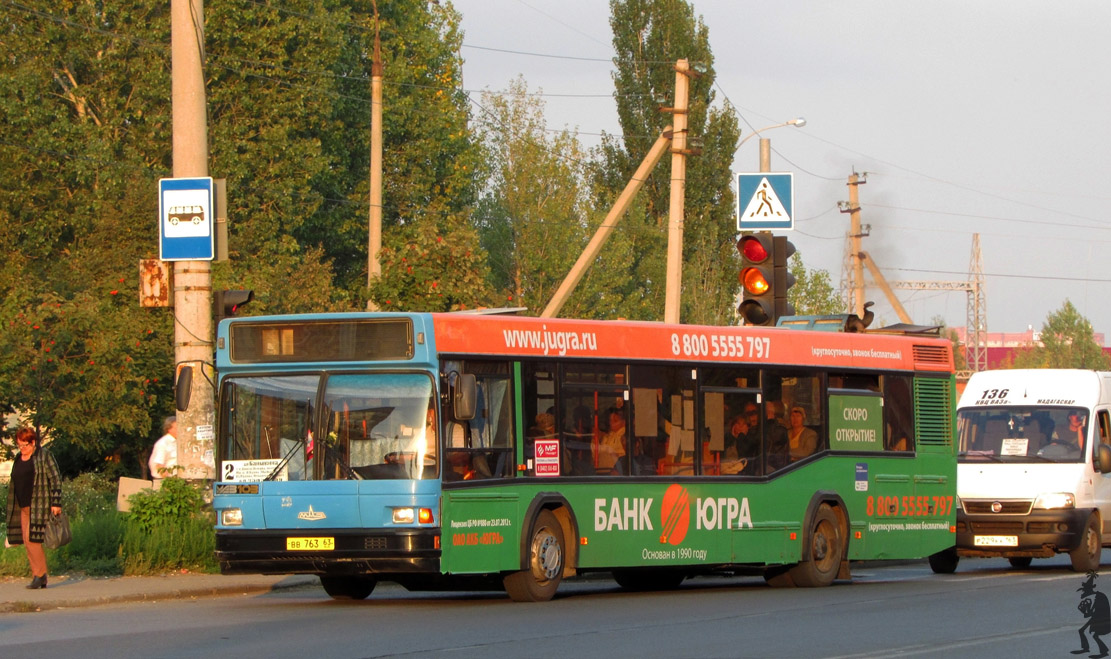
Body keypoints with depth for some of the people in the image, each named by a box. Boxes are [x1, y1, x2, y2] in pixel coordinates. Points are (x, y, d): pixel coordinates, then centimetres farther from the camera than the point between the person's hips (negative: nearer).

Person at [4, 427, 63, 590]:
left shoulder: (44, 456, -4)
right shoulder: (18, 459, 16)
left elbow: (55, 479, -7)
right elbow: (14, 484, 22)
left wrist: (56, 503, -13)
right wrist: (13, 508, 18)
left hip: (39, 503, -7)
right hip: (23, 506, 7)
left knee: (32, 539, -15)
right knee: (27, 542, 3)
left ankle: (40, 574, -9)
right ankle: (39, 577, 8)